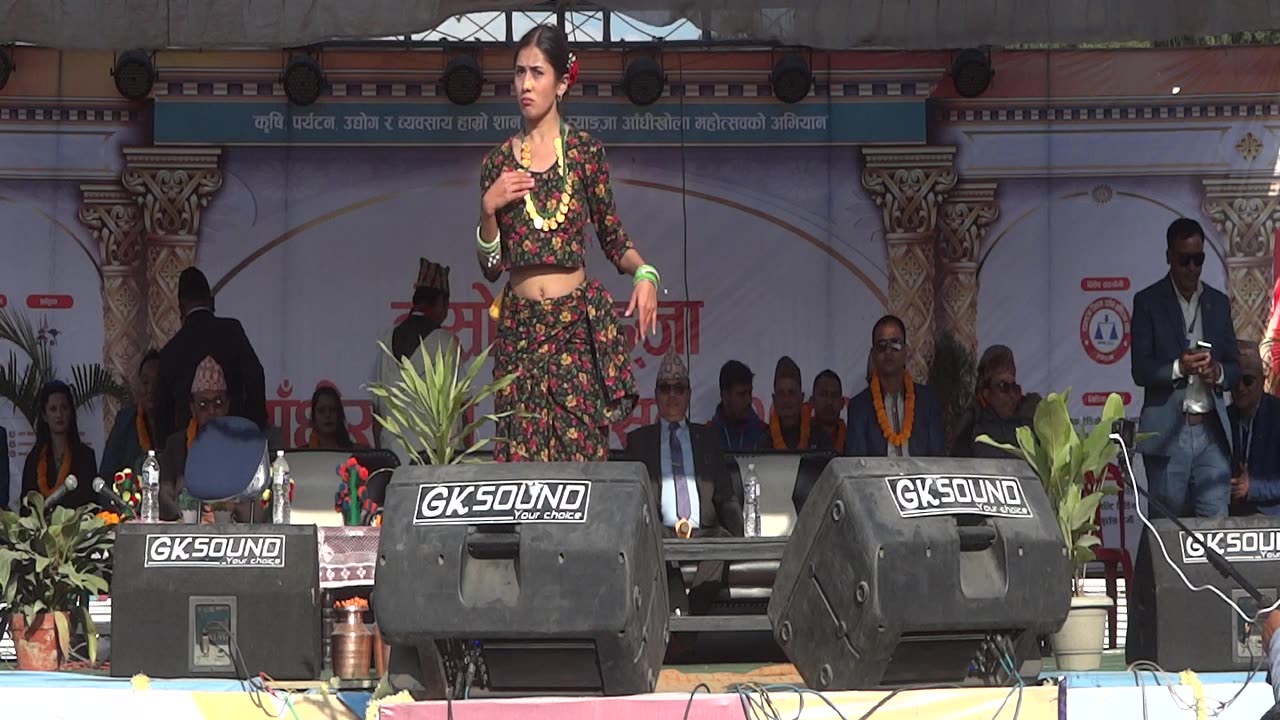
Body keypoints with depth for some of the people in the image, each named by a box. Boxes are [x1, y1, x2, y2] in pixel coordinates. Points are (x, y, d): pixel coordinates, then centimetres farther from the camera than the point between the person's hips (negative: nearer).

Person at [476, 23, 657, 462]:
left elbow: (611, 235, 8)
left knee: (581, 453, -5)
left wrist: (644, 273, -11)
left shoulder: (586, 151, 2)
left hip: (576, 325, -2)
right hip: (519, 328, 2)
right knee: (522, 458, -1)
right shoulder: (499, 162, 7)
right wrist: (489, 209, -7)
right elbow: (491, 268, 8)